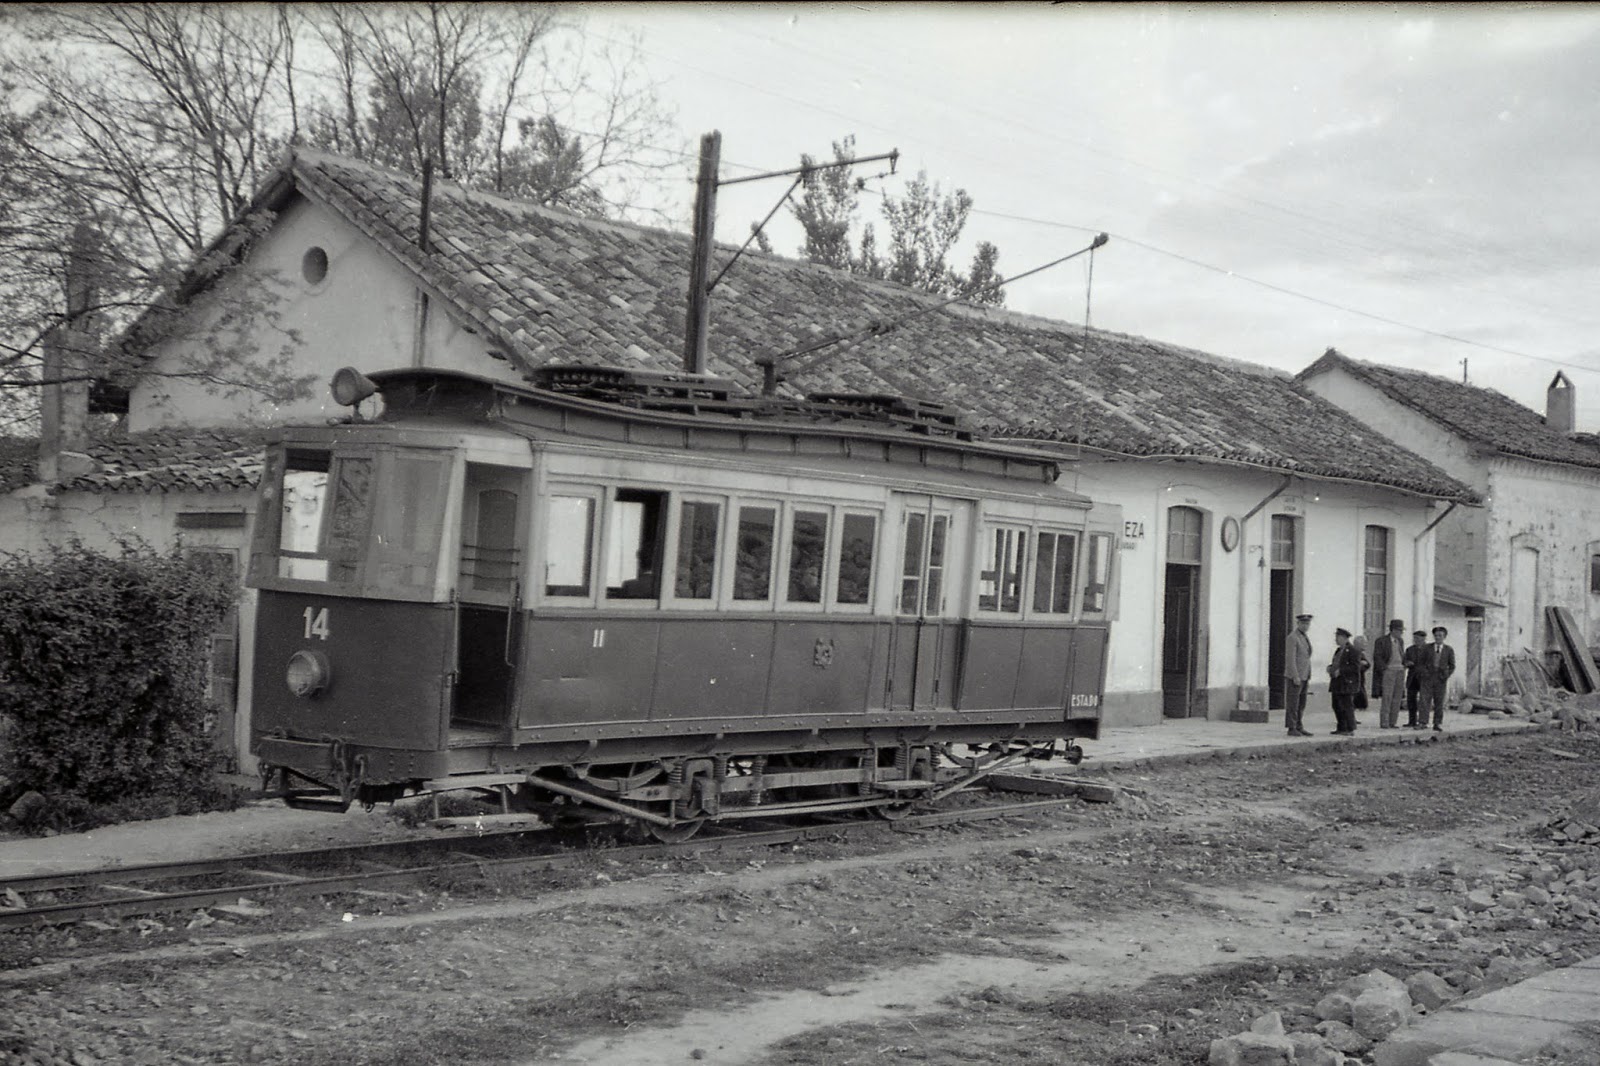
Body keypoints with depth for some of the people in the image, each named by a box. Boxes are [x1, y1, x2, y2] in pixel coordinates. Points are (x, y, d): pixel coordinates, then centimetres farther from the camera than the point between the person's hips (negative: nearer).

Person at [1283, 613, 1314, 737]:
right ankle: (1292, 729, -4)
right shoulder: (1292, 637, -15)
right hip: (1294, 676, -9)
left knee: (1301, 704, 10)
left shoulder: (1305, 638, 16)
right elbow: (1290, 658, -20)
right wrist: (1295, 677, -24)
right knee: (1292, 703, -6)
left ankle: (1299, 728, 14)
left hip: (1302, 677, 9)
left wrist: (1308, 677, 17)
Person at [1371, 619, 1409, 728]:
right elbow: (1377, 657, -10)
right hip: (1388, 671, -6)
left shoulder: (1400, 641, 14)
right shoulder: (1381, 641, -6)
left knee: (1396, 698, 2)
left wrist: (1404, 667, 11)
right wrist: (1384, 669, -16)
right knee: (1386, 698, -11)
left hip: (1400, 671, 6)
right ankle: (1383, 723, -10)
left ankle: (1393, 722, 4)